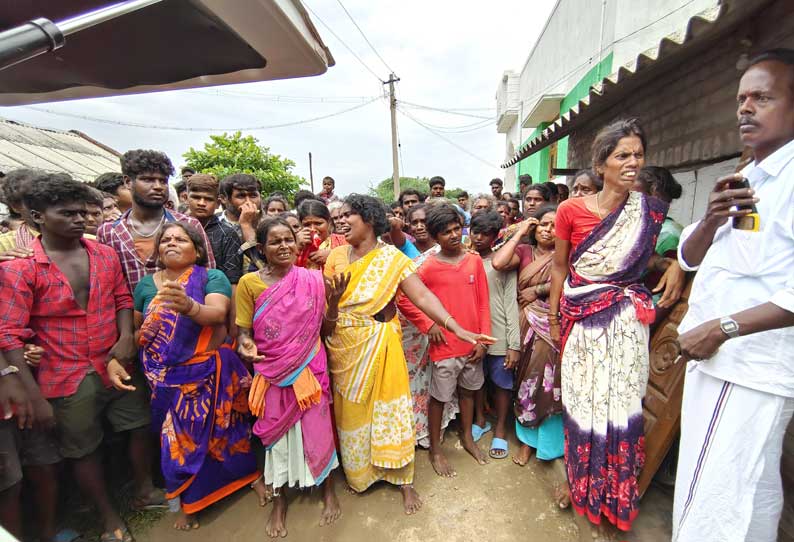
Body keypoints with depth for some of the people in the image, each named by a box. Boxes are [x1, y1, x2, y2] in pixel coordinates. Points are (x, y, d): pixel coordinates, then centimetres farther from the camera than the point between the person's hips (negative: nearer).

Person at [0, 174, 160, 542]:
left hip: (118, 367, 4)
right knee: (84, 451, 15)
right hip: (69, 379, -3)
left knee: (140, 428, 16)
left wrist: (126, 337, -10)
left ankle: (144, 492, 41)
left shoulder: (105, 255, 0)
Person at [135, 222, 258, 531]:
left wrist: (189, 306, -42)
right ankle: (189, 502, 35)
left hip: (209, 373, -3)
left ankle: (250, 475, 34)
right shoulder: (145, 285, 7)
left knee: (219, 432, 9)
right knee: (179, 438, 13)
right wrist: (143, 336, -8)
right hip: (167, 378, 3)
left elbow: (218, 313, -23)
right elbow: (134, 329, 13)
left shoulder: (212, 277, -6)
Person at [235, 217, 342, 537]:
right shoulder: (249, 283, -5)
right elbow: (243, 331, -1)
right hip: (272, 372, 0)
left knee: (317, 427, 10)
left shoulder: (313, 280, -4)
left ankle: (328, 490, 37)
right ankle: (279, 499, 40)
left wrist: (333, 299, -17)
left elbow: (325, 328, 0)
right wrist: (245, 347, -22)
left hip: (309, 369, 0)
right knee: (277, 431, 14)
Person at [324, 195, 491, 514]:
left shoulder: (391, 257, -11)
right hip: (343, 347, 4)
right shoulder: (336, 256, 1)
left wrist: (457, 329, -28)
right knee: (351, 412, 17)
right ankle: (357, 473, 43)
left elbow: (423, 296, -20)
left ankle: (404, 481, 28)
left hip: (379, 344, -4)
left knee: (388, 408, 6)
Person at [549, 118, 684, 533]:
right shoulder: (571, 210, -8)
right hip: (582, 318, -1)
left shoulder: (650, 210, -1)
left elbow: (645, 255, 14)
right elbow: (559, 267, -1)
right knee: (583, 400, 12)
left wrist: (672, 266, -8)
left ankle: (616, 494, 34)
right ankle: (581, 483, 37)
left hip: (627, 320, 2)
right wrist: (553, 319, 1)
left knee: (622, 402, 9)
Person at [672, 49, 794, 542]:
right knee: (752, 490, 20)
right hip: (709, 356, 8)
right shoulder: (742, 183, 16)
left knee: (717, 502, -2)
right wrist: (712, 219, -6)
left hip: (752, 364, -8)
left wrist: (723, 328, -18)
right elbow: (689, 258, 12)